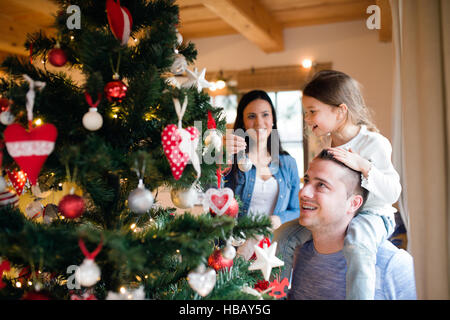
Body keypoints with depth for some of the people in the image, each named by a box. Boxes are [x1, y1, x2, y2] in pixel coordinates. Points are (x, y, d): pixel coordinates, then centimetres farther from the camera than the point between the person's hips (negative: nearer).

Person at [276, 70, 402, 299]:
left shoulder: (374, 143, -16)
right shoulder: (326, 143, 3)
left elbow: (392, 193, -21)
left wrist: (363, 166, -32)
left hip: (371, 214, -7)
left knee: (356, 244, -40)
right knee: (285, 235, -3)